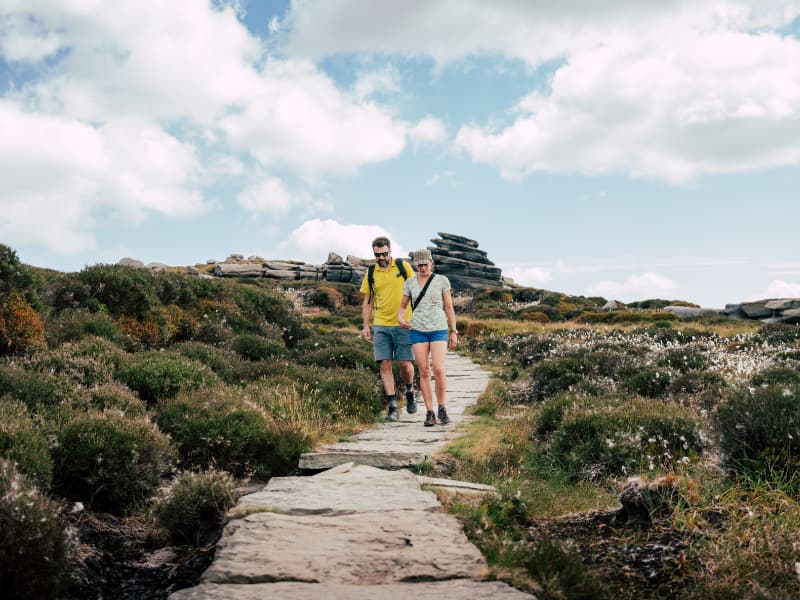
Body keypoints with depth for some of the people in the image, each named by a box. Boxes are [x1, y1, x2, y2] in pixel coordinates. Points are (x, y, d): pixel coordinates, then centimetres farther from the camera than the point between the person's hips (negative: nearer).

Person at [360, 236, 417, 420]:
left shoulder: (403, 266, 0)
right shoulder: (371, 273, 7)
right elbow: (367, 302, 13)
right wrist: (366, 326, 6)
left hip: (403, 324, -2)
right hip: (380, 325, 2)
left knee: (405, 364, -1)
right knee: (385, 365, -4)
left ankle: (410, 391, 29)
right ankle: (393, 407, -1)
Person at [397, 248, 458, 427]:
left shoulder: (442, 280, 0)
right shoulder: (410, 283, 6)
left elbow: (449, 307, 3)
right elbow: (402, 307, 12)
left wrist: (453, 333, 1)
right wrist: (400, 318, -11)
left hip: (439, 330, -2)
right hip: (417, 331, 2)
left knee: (438, 370, -15)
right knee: (424, 372, 0)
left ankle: (442, 409, 3)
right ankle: (429, 413, 7)